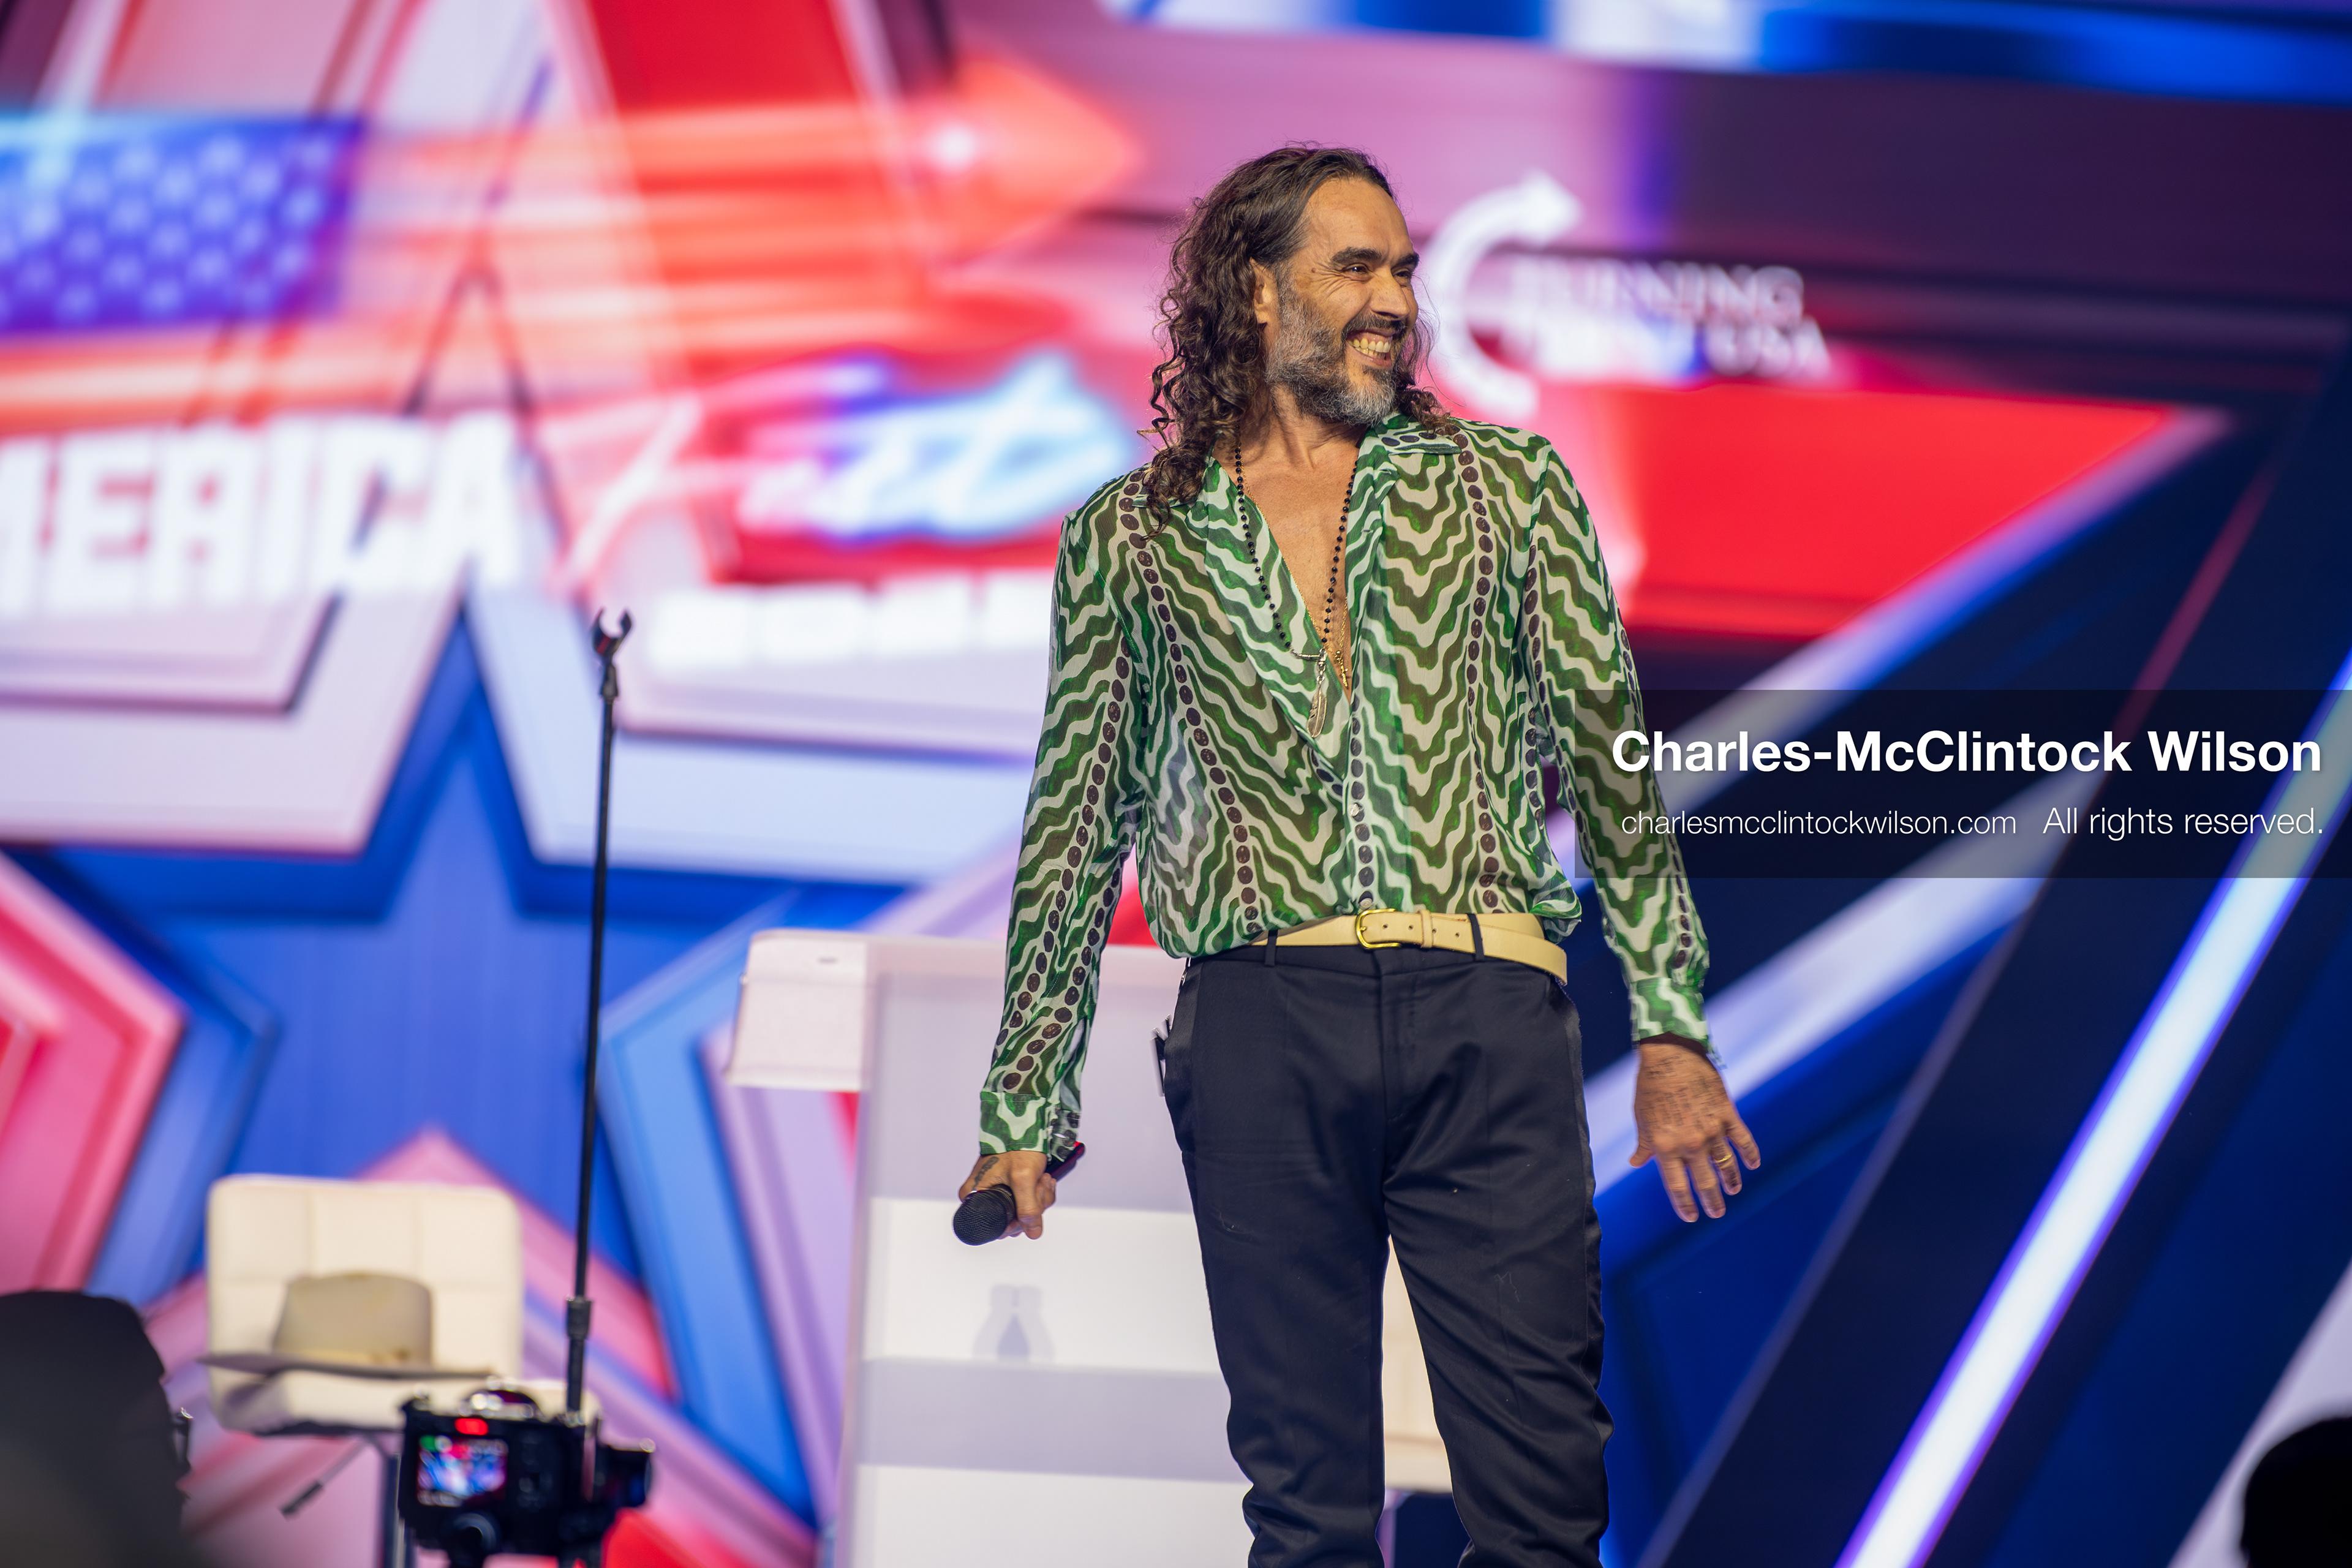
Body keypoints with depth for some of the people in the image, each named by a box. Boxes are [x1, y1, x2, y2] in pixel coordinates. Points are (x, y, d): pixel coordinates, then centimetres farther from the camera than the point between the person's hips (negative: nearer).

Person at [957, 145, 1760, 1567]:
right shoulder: (1128, 541, 13)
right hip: (1262, 1017, 0)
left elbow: (1614, 763, 11)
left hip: (1488, 1022, 0)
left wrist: (1673, 1032, 3)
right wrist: (1025, 1109, 11)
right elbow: (1076, 835, 15)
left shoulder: (1506, 486, 14)